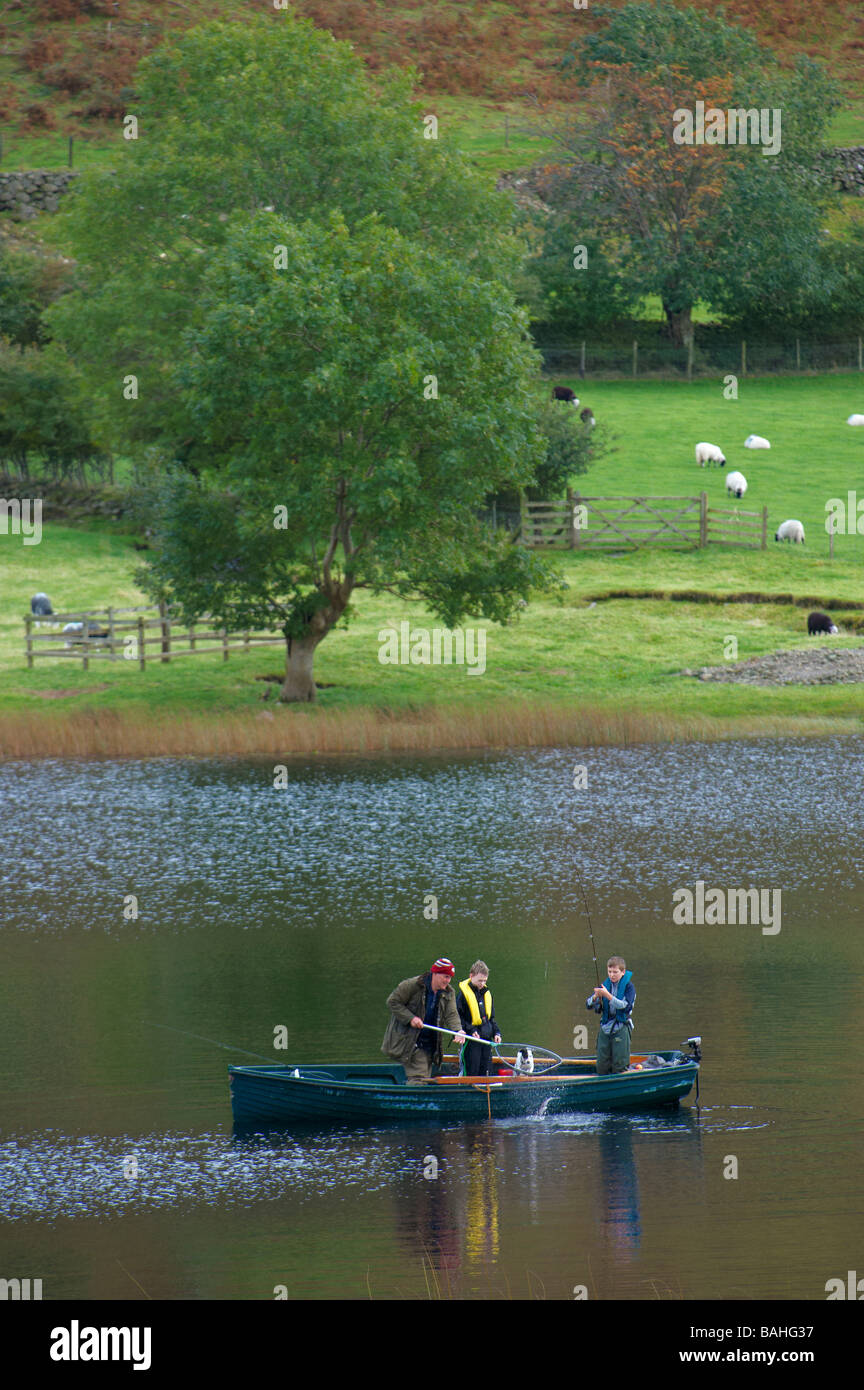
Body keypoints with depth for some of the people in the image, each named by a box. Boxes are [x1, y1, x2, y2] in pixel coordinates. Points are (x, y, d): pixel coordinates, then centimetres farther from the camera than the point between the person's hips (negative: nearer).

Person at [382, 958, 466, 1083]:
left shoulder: (448, 993, 4)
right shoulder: (412, 985, -12)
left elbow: (451, 1015, -7)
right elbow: (392, 1002, -7)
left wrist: (458, 1031, -27)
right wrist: (410, 1018, -19)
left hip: (429, 1044, 6)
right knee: (419, 1077, -17)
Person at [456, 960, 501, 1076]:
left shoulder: (486, 993, 13)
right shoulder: (463, 993, -8)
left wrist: (496, 1032, 7)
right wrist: (470, 1030, -19)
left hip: (486, 1037, 6)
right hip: (471, 1040, -6)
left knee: (485, 1072, 8)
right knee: (471, 1073, -8)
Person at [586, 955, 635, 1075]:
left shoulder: (628, 986, -5)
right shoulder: (605, 984, 7)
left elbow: (625, 1006, -19)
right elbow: (588, 1005, 5)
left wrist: (608, 995, -27)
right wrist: (596, 996, -18)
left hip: (621, 1028, -4)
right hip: (605, 1027, 4)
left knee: (619, 1065, -5)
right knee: (602, 1065, 4)